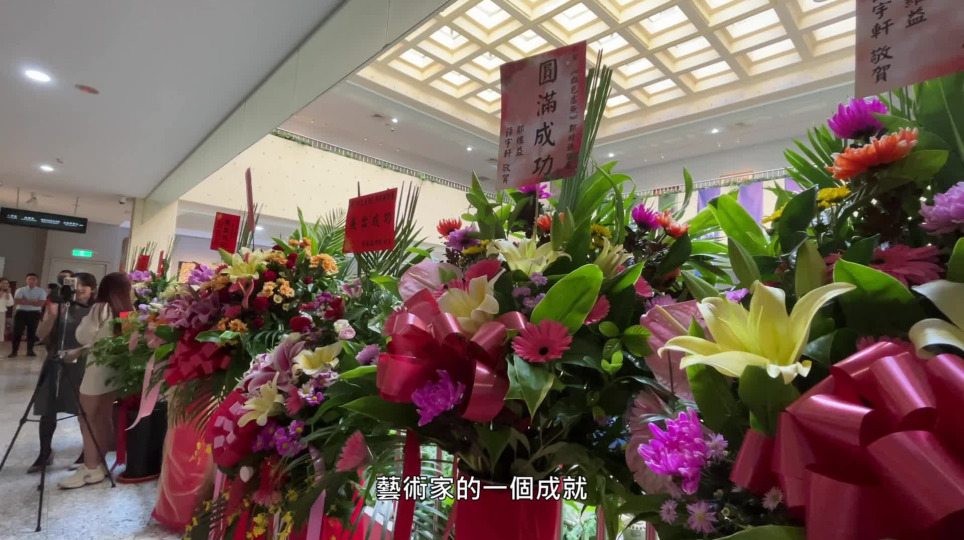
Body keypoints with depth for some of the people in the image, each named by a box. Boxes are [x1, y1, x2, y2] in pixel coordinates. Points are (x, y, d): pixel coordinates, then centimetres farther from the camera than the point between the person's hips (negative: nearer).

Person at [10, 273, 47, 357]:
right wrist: (33, 301, -15)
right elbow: (16, 301, -11)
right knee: (17, 332, 1)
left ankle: (30, 351, 16)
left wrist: (26, 301, -11)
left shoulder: (41, 291, 2)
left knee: (32, 332, 7)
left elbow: (40, 303, -10)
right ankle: (14, 351, 8)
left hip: (34, 313, 0)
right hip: (21, 312, 0)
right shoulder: (20, 290, 3)